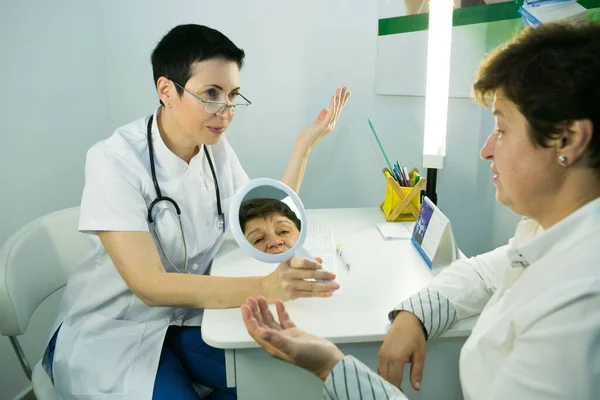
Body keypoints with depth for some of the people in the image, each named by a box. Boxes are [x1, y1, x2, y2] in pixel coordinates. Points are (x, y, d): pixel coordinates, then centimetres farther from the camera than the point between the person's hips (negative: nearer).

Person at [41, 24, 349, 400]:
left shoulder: (216, 147, -3)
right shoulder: (116, 160, -23)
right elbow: (149, 285, -28)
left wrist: (305, 144, -10)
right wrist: (264, 287, -40)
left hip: (186, 315, 5)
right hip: (113, 332, -5)